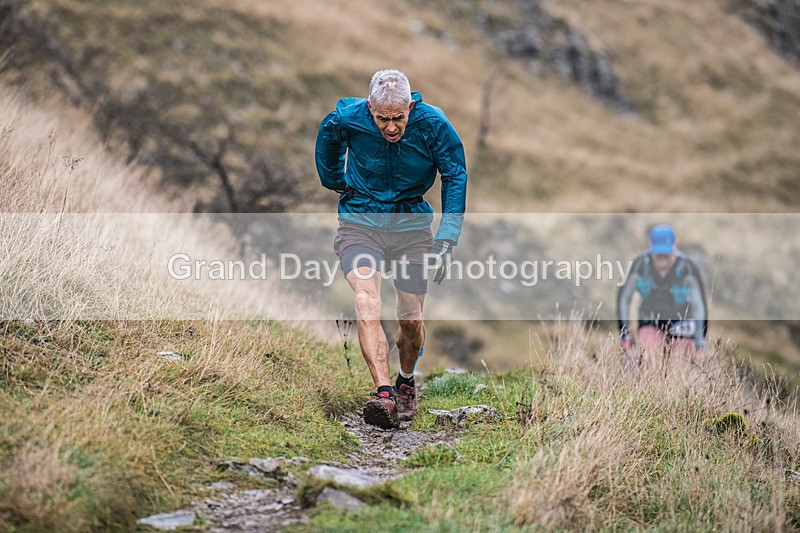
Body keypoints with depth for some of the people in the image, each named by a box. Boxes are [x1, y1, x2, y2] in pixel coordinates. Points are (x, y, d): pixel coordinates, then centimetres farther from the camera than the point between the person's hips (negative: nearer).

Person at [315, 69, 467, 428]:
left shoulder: (433, 125, -16)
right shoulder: (348, 118, -15)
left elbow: (456, 177, -5)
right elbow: (328, 137, 11)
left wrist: (447, 238, -12)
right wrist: (334, 182, 21)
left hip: (411, 222, 1)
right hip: (360, 220, 0)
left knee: (411, 320, 4)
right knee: (366, 302, -24)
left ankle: (406, 382, 35)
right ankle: (384, 394, -34)